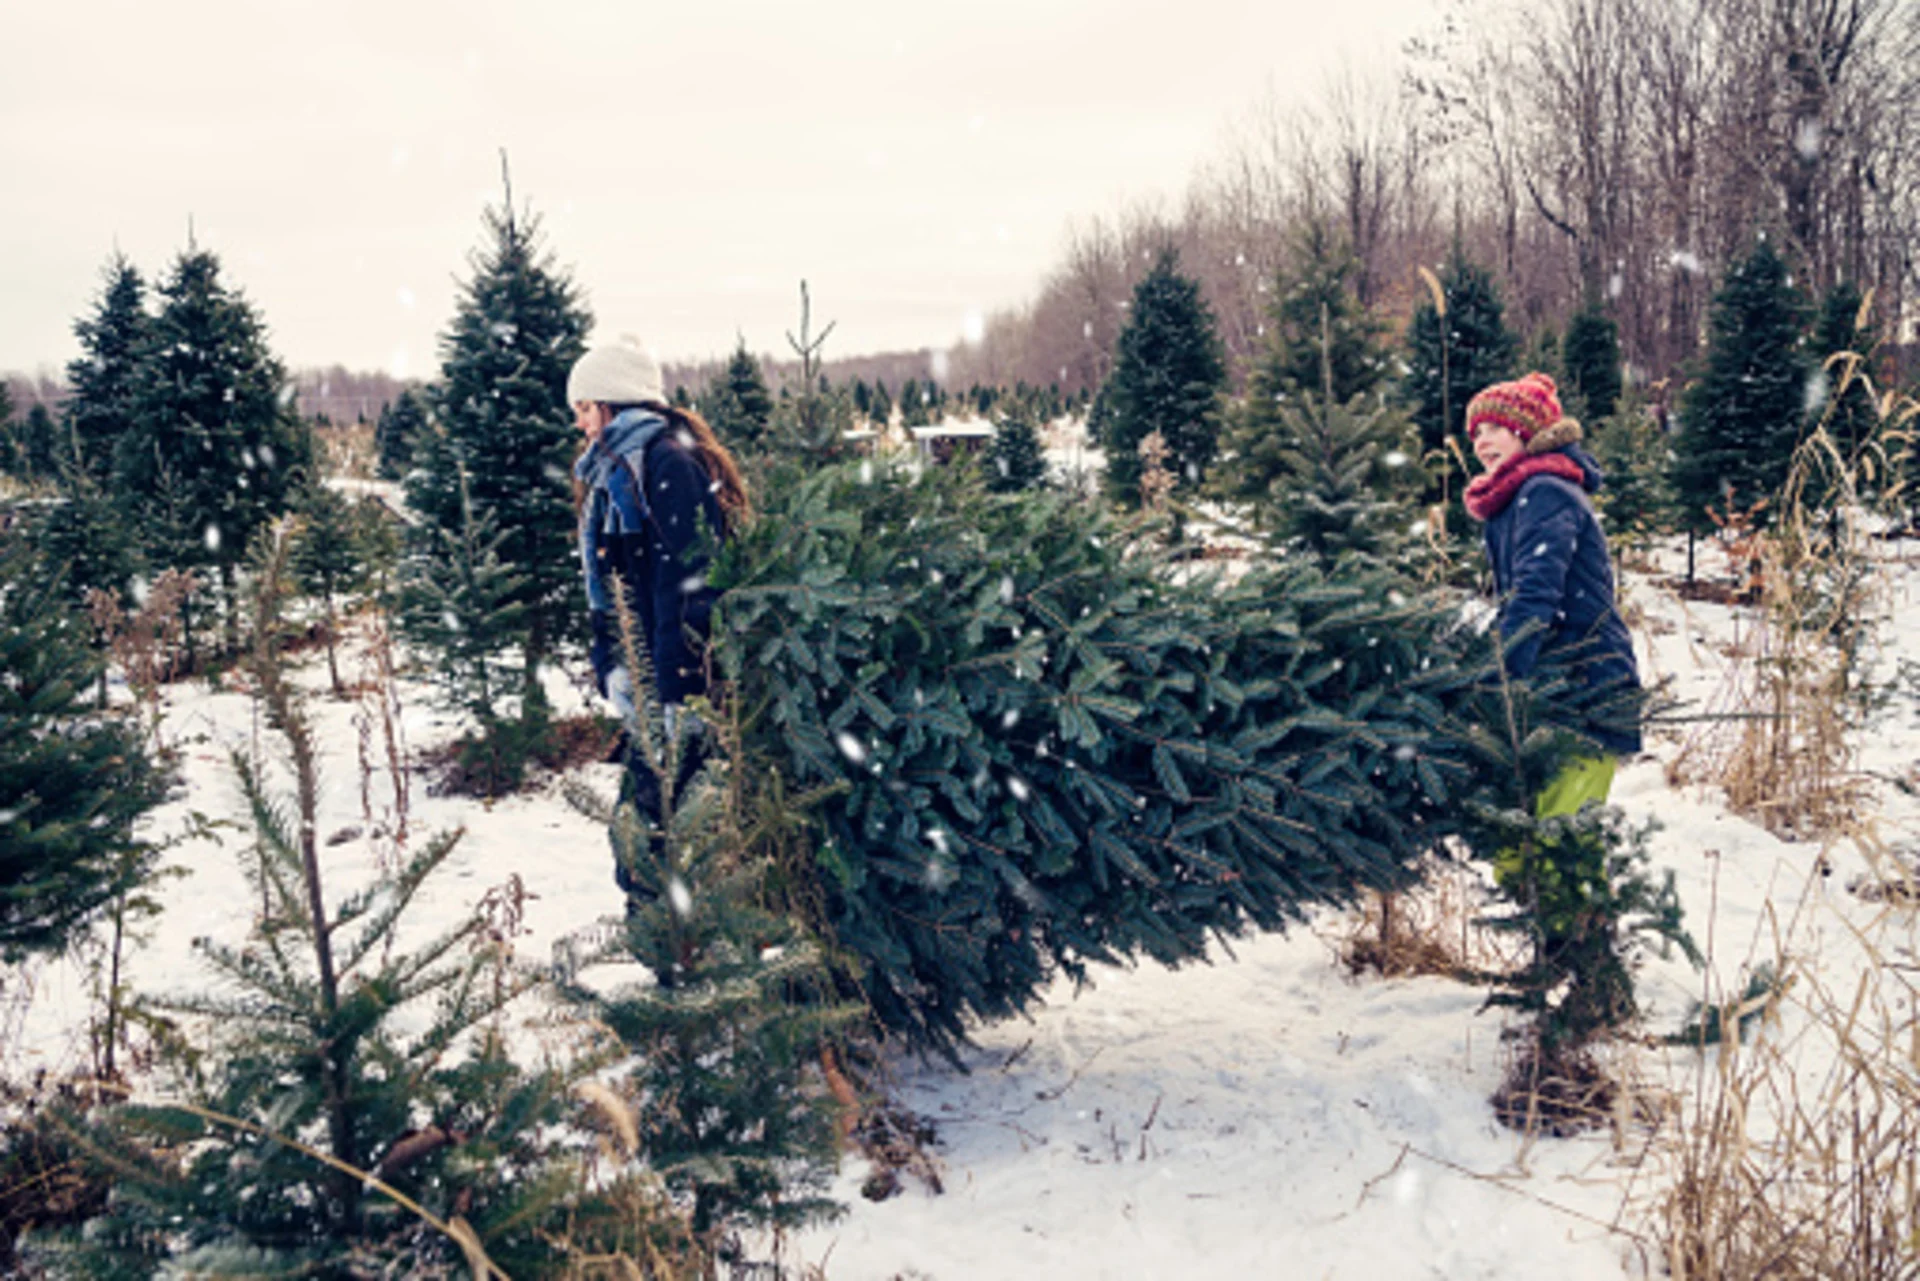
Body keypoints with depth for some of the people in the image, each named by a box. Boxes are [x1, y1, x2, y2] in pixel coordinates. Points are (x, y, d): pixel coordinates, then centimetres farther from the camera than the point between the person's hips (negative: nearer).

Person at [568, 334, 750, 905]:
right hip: (646, 686, 10)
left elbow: (690, 584, -20)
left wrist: (674, 694, -22)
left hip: (676, 688, -10)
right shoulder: (615, 470, 19)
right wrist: (612, 666, 10)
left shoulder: (668, 462, -13)